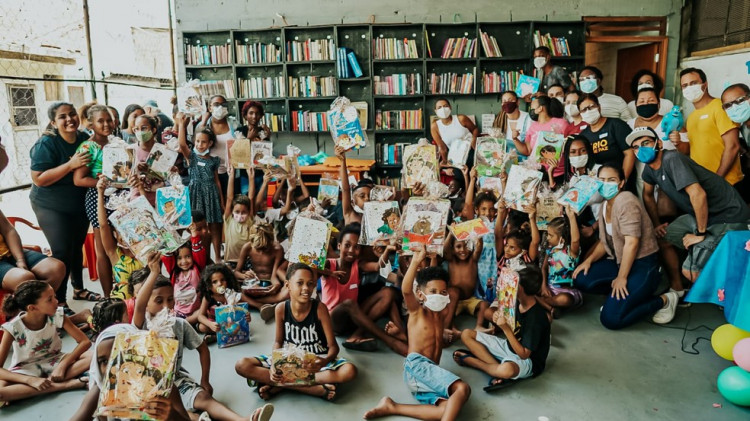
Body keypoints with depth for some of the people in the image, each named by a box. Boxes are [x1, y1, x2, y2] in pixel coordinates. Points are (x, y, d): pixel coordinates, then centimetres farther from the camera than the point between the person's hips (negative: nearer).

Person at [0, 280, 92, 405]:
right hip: (26, 370, -1)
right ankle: (66, 384, -31)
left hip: (53, 361, 2)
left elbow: (85, 341, -14)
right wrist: (30, 380, -33)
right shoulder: (13, 328, -21)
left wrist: (62, 365, -25)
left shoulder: (57, 315, -17)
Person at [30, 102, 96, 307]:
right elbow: (39, 179, -24)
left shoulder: (85, 139, -2)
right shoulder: (46, 144, -19)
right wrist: (71, 164, -32)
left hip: (80, 204, 6)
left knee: (77, 247, 17)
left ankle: (79, 288, 35)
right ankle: (59, 301, 6)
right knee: (63, 252, -8)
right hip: (52, 206, -6)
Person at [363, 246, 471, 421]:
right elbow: (406, 290, -19)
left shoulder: (440, 316, 22)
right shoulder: (416, 311, 1)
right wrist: (416, 262, -30)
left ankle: (392, 407, -20)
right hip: (416, 366, -7)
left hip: (430, 371, 7)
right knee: (463, 388, -25)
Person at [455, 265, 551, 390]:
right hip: (508, 346, 8)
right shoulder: (516, 302, -5)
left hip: (528, 360, -8)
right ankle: (497, 367, -18)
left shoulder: (536, 318, -27)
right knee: (466, 334, -2)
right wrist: (497, 316, -19)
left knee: (507, 370, -44)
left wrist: (506, 328, -33)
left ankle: (471, 360, -15)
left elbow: (524, 354, -26)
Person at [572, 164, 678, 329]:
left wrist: (621, 278, -20)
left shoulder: (625, 201, -18)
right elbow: (605, 242, 14)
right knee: (580, 279, -8)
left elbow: (632, 243, -23)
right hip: (619, 261, 9)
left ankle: (663, 300, 2)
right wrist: (589, 260, -3)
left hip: (643, 264, -9)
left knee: (611, 318, -17)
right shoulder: (605, 205, 11)